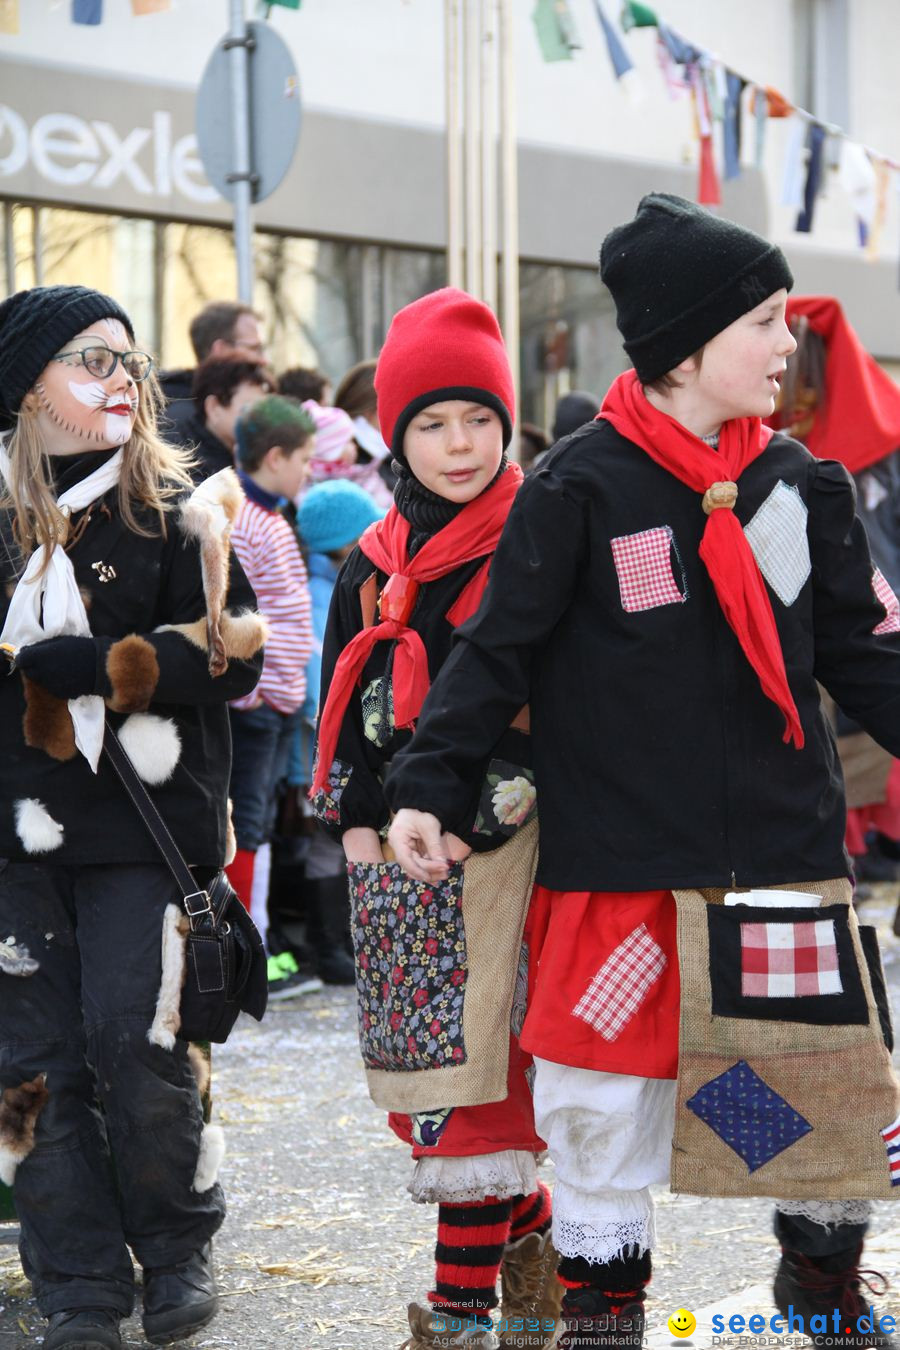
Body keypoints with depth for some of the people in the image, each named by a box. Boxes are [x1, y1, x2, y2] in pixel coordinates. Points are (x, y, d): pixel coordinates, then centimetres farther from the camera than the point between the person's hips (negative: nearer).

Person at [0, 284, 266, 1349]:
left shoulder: (177, 511, 4)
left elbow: (236, 661, -5)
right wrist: (166, 653, -14)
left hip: (141, 822, -1)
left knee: (134, 1044, -4)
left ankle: (177, 1253, 18)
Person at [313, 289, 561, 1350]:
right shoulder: (373, 565, 11)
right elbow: (343, 707, 15)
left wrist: (482, 816, -12)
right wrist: (357, 822, 3)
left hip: (502, 846, -5)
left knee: (476, 1058, -6)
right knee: (425, 1059, 6)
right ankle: (529, 1226, 22)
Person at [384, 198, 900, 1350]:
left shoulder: (800, 485, 6)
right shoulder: (581, 487, -9)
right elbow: (498, 648, -7)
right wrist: (429, 785, -13)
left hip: (787, 845, 4)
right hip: (619, 856, -4)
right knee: (604, 1092, 2)